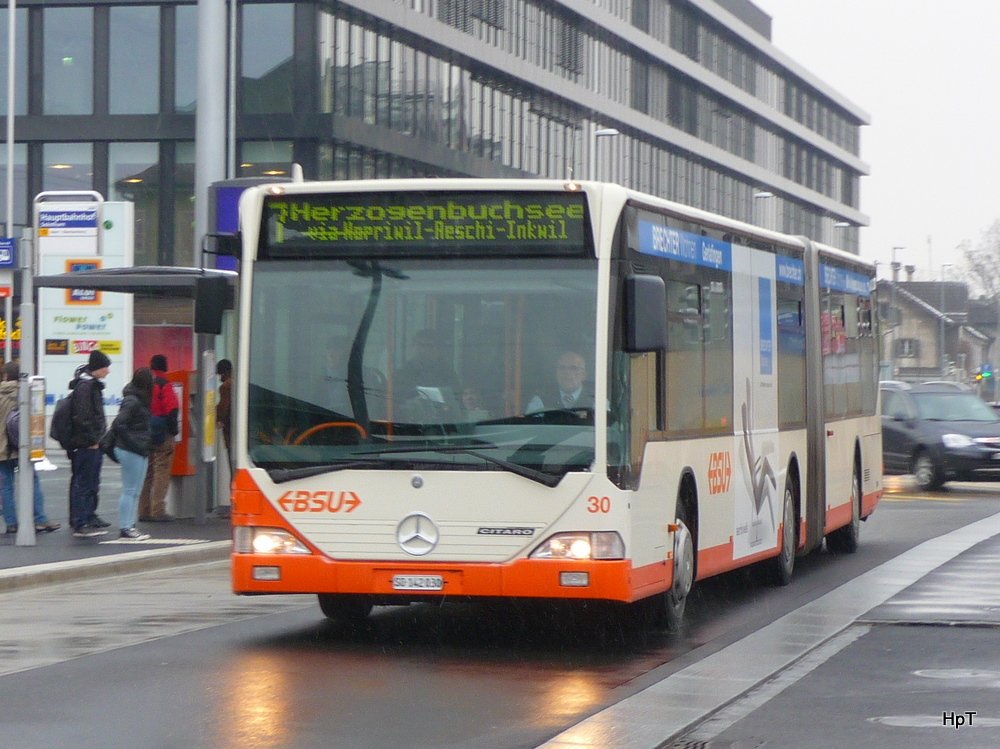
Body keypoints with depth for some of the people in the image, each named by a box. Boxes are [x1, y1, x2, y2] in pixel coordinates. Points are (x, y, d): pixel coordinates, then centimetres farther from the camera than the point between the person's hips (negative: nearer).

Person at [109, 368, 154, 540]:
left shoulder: (139, 400, 13)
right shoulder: (132, 401, -15)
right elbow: (119, 424, -22)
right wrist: (133, 443, -19)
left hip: (140, 451, 10)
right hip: (131, 452, -10)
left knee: (134, 491, 13)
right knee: (130, 490, -5)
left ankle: (129, 526, 18)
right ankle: (125, 528, -2)